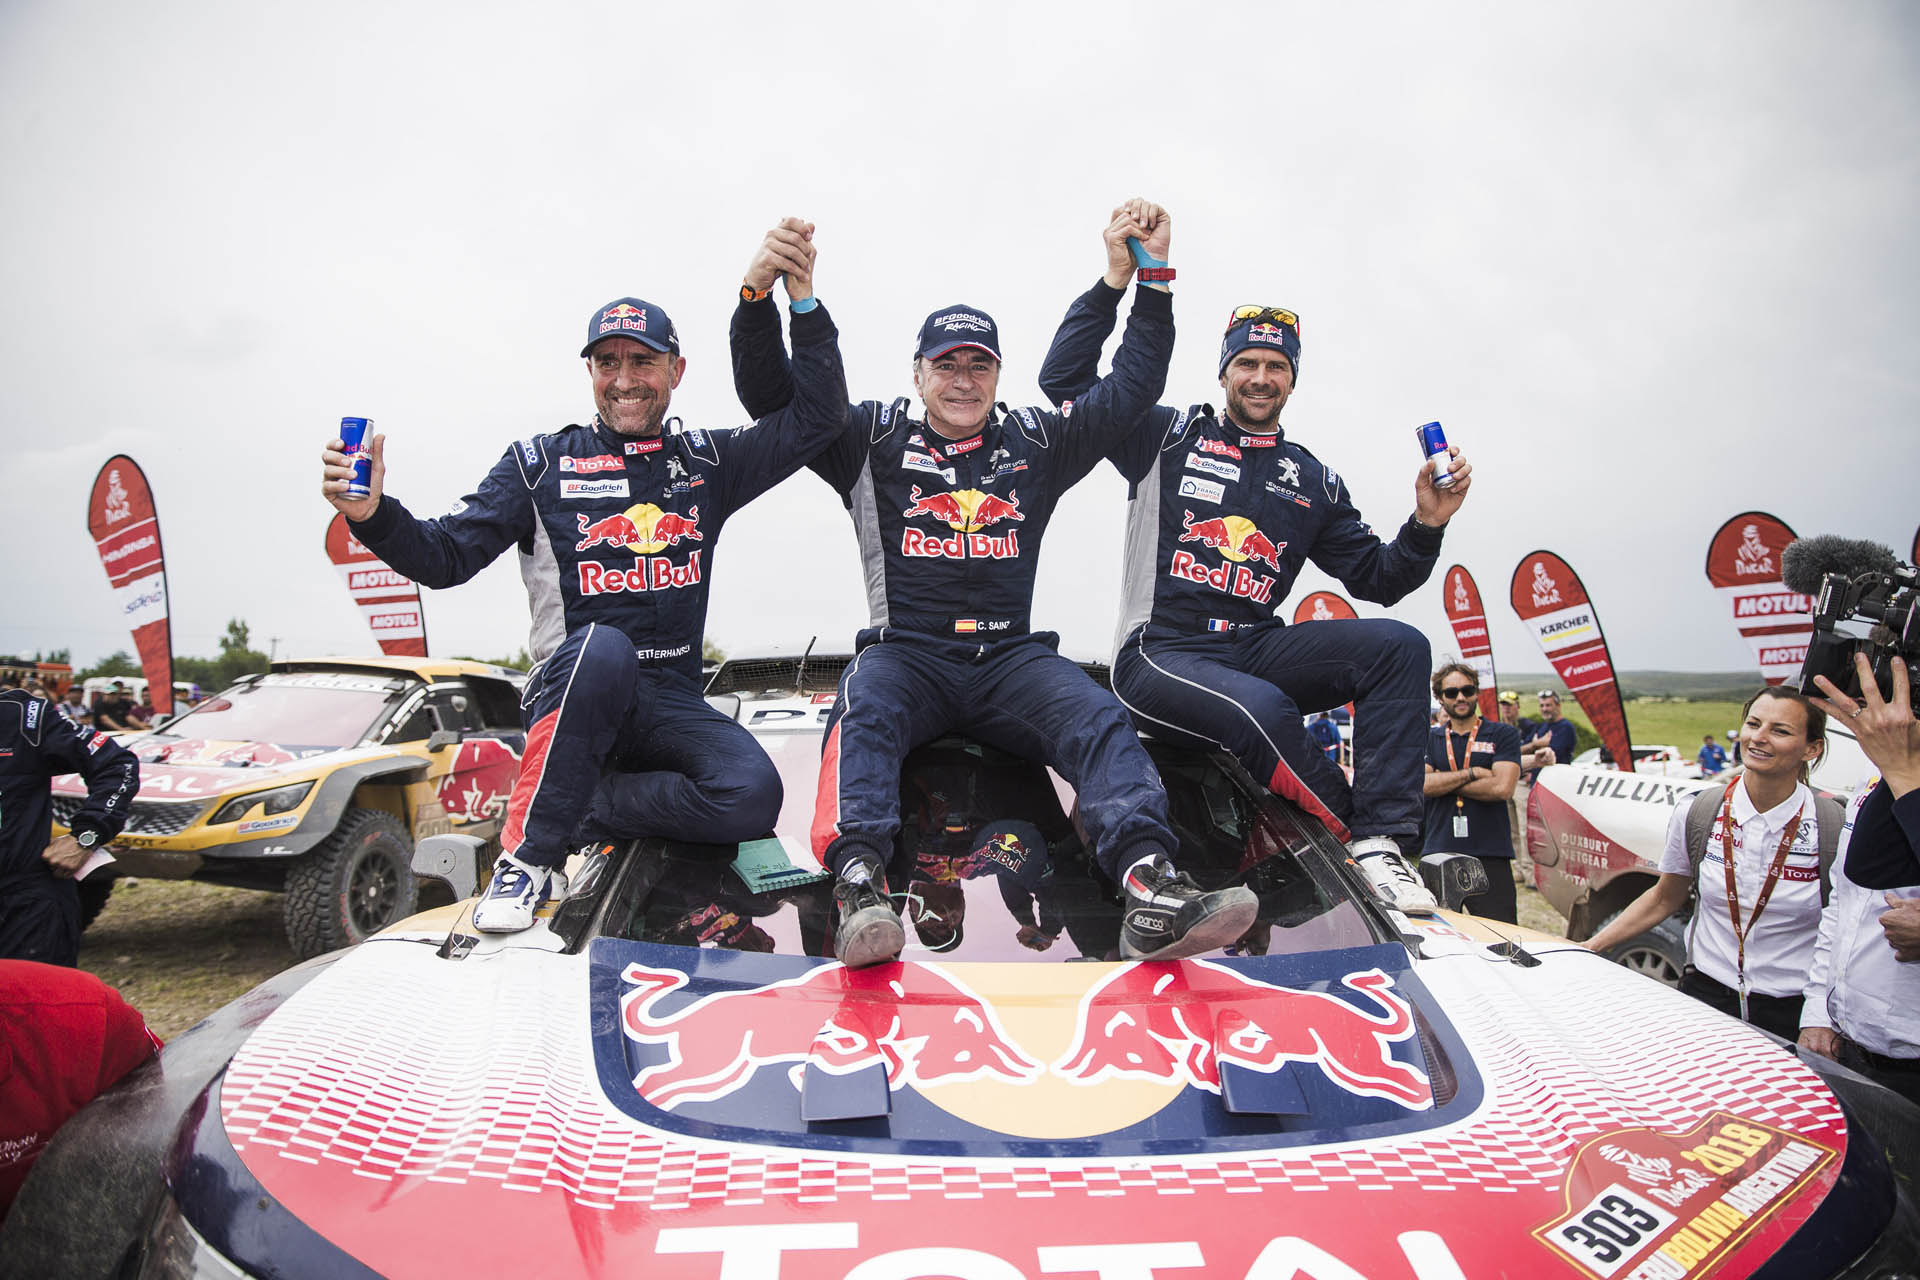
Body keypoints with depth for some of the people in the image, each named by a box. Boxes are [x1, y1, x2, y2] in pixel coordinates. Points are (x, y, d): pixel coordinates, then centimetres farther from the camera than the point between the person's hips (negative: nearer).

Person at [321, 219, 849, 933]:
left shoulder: (706, 461, 13)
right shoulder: (541, 463, 8)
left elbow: (816, 419, 4)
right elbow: (444, 557, 2)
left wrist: (802, 298, -7)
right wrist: (372, 515, -19)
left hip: (670, 705, 2)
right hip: (569, 685, -2)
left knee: (752, 794, -27)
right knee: (604, 647, -40)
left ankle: (583, 811, -8)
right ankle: (528, 855, -25)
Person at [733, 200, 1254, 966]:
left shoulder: (1037, 442, 19)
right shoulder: (874, 438, 13)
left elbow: (1133, 388, 21)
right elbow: (768, 393, 9)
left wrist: (1152, 279, 14)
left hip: (1011, 657, 2)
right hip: (905, 654, -1)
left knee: (1099, 720, -26)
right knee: (863, 714, -34)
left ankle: (1149, 886, -45)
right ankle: (859, 887, -51)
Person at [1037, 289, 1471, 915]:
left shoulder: (1315, 482, 19)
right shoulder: (1169, 436, 8)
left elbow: (1377, 578, 17)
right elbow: (1064, 377, 3)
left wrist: (1426, 523, -1)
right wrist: (1114, 283, -4)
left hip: (1255, 650, 5)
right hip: (1160, 654, -4)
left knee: (1398, 646, -18)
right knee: (1263, 708, -36)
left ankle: (1380, 849, -24)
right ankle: (1366, 834, -13)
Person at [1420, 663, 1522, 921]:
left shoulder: (1504, 735, 7)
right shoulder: (1429, 740, 15)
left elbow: (1502, 788, -8)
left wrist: (1444, 782, -2)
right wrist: (1472, 773, -7)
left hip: (1489, 855, -2)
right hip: (1437, 854, 2)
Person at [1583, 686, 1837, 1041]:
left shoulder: (1835, 828, -9)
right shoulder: (1696, 814, -2)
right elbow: (1664, 899, 11)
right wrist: (1591, 946, 6)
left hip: (1794, 1013, -2)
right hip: (1705, 994, 2)